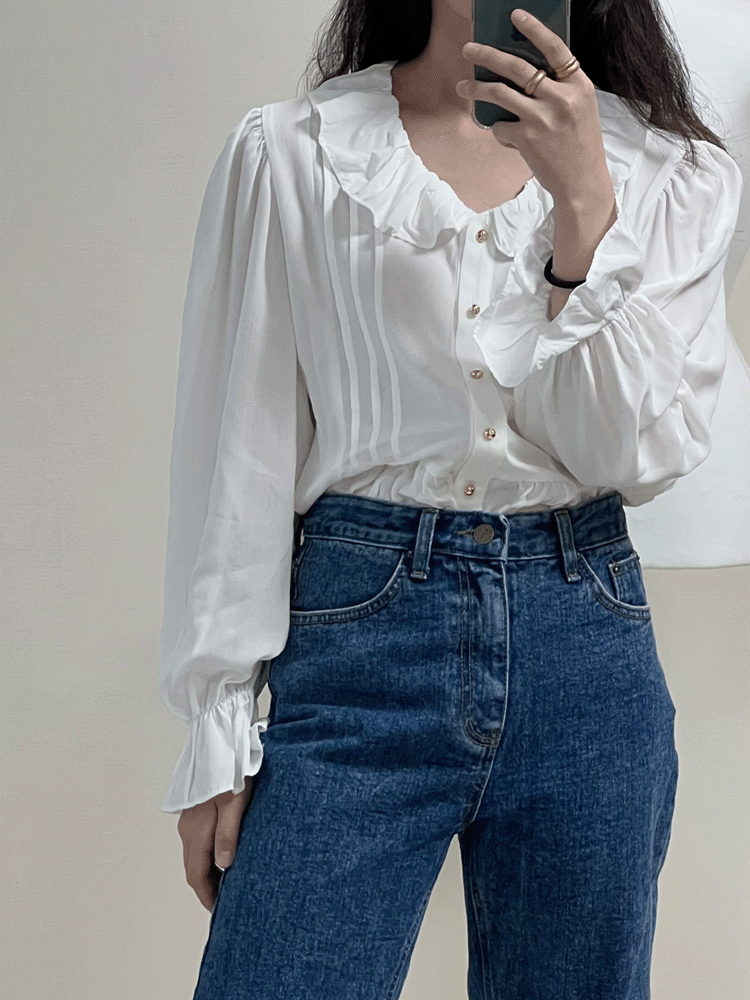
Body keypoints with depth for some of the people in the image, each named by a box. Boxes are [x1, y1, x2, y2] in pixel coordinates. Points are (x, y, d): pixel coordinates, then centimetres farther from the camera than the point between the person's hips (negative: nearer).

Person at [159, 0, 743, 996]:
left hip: (585, 642, 3)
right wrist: (217, 727, 0)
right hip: (361, 629, -2)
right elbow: (239, 450, 1)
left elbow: (641, 456, -3)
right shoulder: (287, 155, 1)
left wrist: (586, 207, -14)